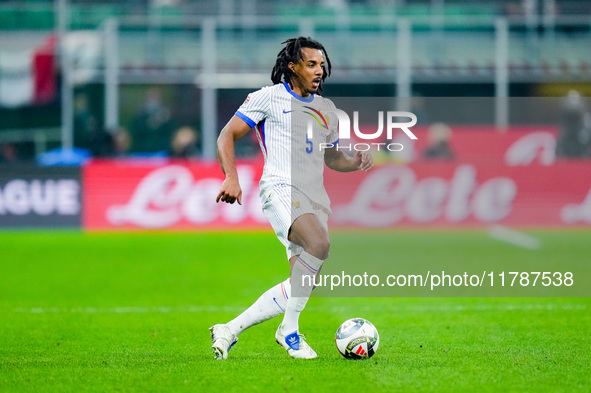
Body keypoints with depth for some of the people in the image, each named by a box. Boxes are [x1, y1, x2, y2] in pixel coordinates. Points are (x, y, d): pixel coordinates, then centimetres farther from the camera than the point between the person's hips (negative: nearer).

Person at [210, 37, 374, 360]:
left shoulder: (326, 109, 21)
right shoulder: (269, 97, 4)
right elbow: (227, 136, 3)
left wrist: (355, 162, 8)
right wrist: (231, 178, -12)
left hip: (316, 198, 7)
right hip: (280, 189, -7)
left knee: (297, 289, 0)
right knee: (319, 243, -34)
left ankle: (229, 330, 13)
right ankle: (289, 330, -23)